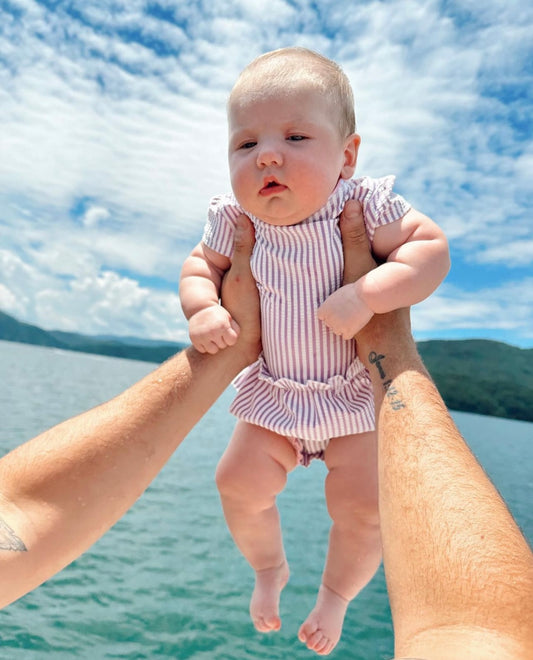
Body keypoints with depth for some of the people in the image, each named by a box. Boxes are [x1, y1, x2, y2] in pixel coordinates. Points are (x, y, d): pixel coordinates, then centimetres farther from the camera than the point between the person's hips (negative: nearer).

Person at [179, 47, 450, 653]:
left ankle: (337, 592, 32)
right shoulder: (233, 219, -10)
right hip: (273, 391, 3)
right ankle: (269, 567, 38)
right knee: (239, 483, 2)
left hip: (357, 392, -2)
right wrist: (202, 310, -20)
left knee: (363, 506, -5)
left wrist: (366, 296, -34)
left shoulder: (364, 205, -18)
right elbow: (199, 266, 3)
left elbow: (432, 246, -19)